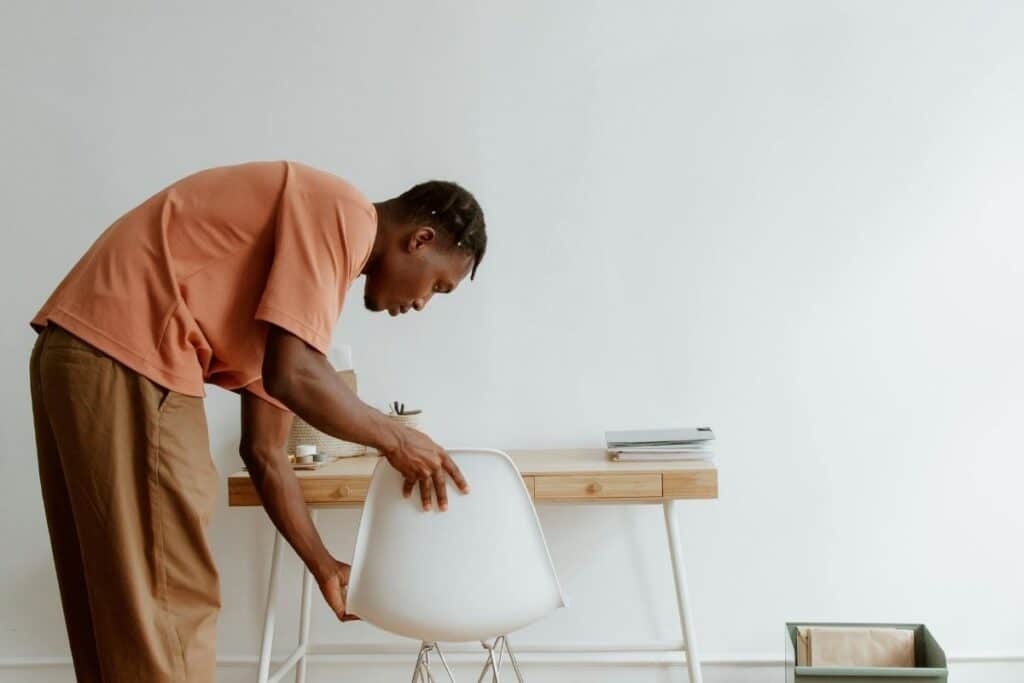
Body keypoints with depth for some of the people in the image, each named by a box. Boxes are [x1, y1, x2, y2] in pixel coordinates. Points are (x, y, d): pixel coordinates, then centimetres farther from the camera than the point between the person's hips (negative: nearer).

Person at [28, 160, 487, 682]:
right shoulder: (344, 214, -6)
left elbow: (262, 449, 22)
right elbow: (292, 376, -19)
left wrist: (323, 565, 27)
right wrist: (395, 439, -2)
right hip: (126, 361, -10)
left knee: (118, 613, 18)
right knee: (166, 607, -2)